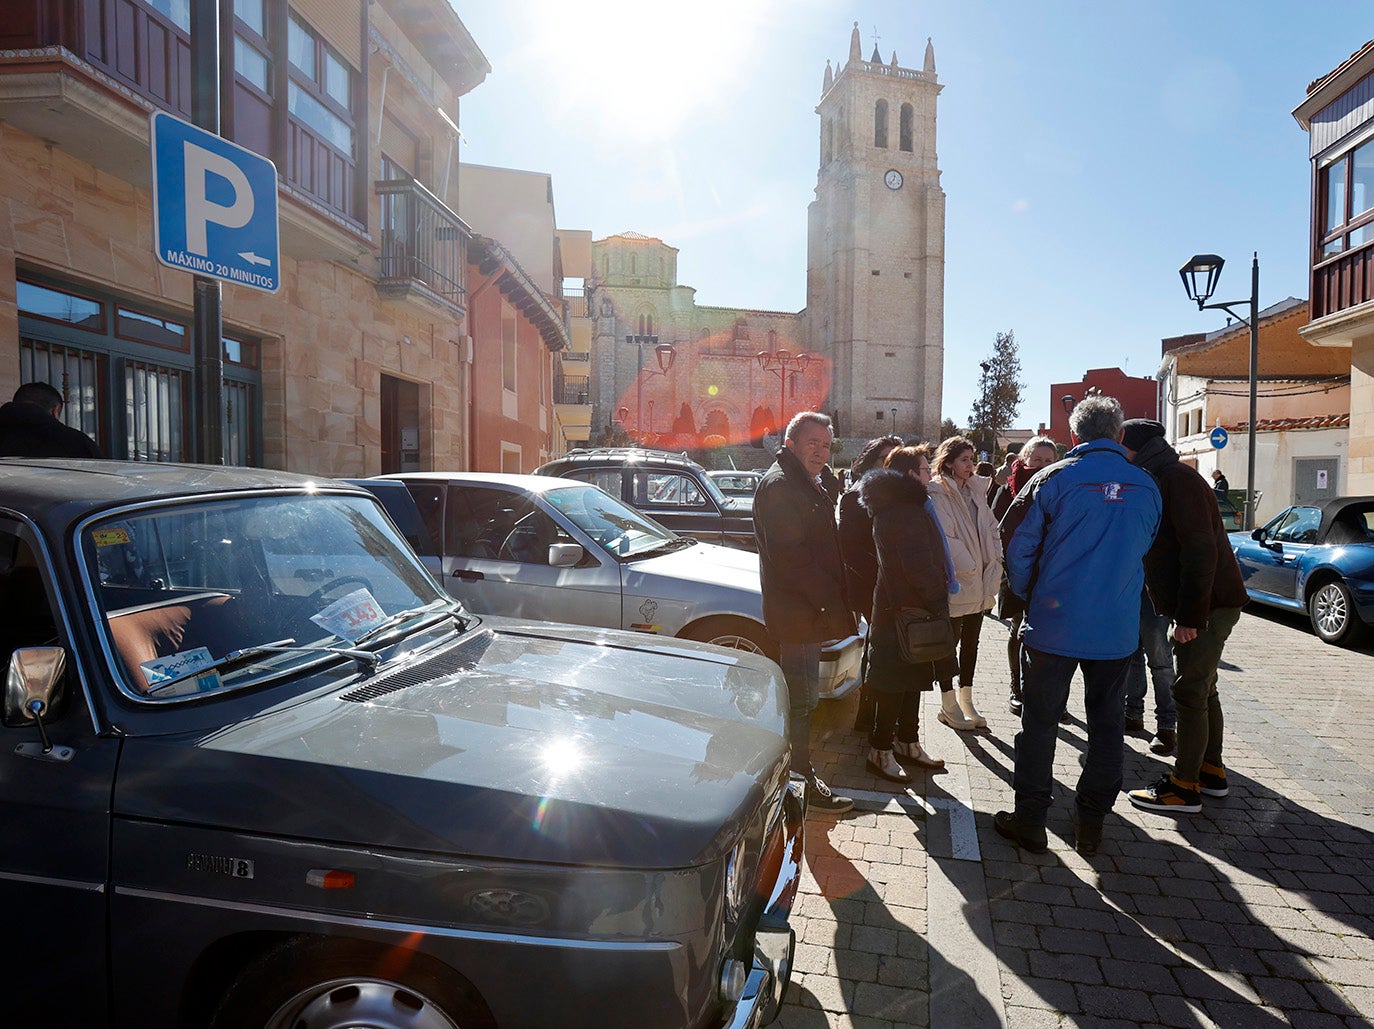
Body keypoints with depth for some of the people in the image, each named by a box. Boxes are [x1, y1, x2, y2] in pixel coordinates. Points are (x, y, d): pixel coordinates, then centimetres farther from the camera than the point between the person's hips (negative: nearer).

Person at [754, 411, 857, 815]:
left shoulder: (807, 486, 20)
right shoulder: (779, 485, -15)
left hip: (807, 612, 11)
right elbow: (791, 557, -23)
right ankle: (802, 786, 10)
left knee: (801, 698, 19)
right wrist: (833, 608, -21)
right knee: (800, 701, -1)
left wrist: (835, 605, 15)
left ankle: (800, 777, 32)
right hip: (797, 614, -11)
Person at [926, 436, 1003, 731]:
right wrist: (970, 568, -15)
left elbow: (991, 530, 13)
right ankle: (949, 705, 15)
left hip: (979, 585, 8)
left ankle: (966, 701, 27)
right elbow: (944, 538, -17)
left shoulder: (976, 491, 13)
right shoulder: (938, 494, -11)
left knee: (971, 642, 15)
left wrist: (993, 568, 1)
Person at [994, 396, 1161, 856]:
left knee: (1040, 720, 7)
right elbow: (1144, 549, 16)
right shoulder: (1146, 486, 3)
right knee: (1106, 724, 14)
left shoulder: (1054, 479, -8)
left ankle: (1030, 818, 15)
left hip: (1054, 624, -3)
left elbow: (1020, 549, -6)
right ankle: (1090, 822, 23)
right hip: (1118, 629, 3)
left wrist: (1028, 598, 10)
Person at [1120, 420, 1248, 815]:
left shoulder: (1177, 479, -16)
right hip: (1211, 603, 11)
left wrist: (1190, 615, -23)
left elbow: (1200, 550, -23)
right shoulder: (1164, 479, 17)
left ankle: (1185, 787, 0)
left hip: (1208, 604, -11)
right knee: (1202, 690, 17)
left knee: (1190, 693, -6)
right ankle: (1212, 772, 28)